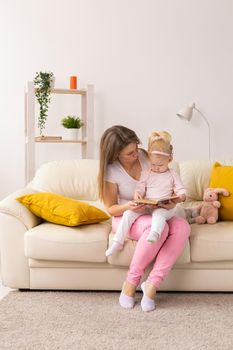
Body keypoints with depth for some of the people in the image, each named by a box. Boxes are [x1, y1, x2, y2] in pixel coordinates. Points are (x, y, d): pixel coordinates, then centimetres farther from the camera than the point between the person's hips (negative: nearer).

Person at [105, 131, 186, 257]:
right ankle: (117, 242, -18)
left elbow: (182, 191, 4)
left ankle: (154, 235, -66)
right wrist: (137, 196, -17)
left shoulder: (173, 174, 8)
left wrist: (180, 197, -21)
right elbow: (140, 188, 8)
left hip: (164, 208, -3)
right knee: (128, 213, -20)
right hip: (146, 207, 3)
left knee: (158, 214, -38)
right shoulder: (146, 173, 13)